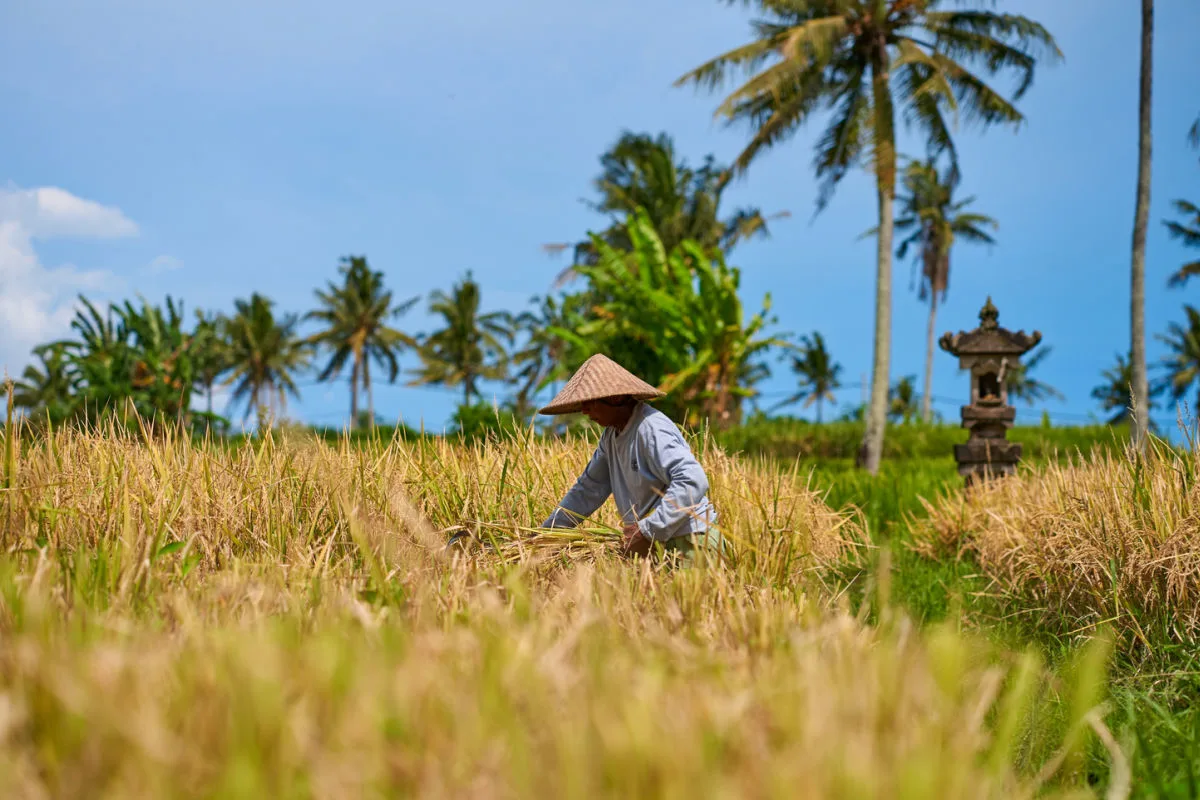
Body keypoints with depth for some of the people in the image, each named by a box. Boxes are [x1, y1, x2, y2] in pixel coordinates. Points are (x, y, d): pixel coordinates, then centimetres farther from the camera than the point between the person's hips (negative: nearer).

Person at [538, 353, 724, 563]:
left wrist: (648, 532, -28)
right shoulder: (611, 437, 12)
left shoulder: (651, 430, -18)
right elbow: (588, 489, 22)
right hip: (659, 543, 8)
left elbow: (694, 481, -28)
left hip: (688, 543, -8)